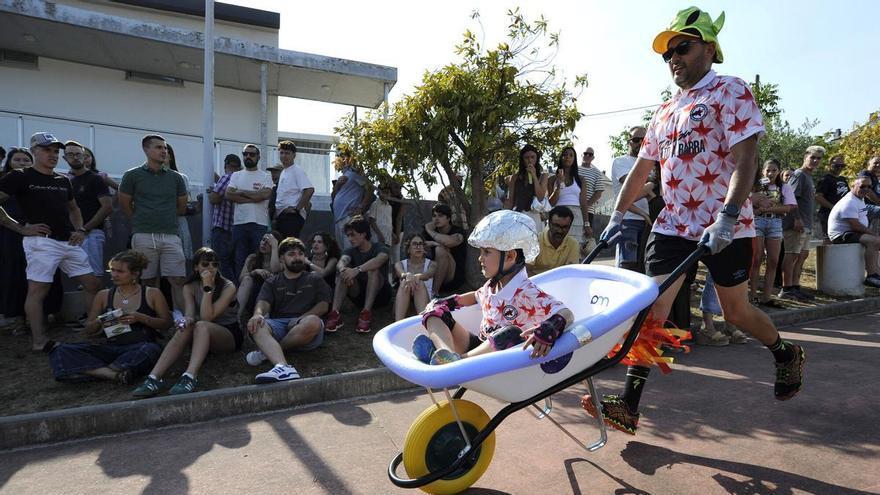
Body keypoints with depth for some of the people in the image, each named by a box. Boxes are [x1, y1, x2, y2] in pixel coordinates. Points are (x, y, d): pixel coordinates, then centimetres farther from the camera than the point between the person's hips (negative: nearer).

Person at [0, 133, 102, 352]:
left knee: (92, 283, 6)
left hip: (69, 243, 7)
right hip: (42, 242, -7)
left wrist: (79, 229, 12)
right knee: (38, 289, -4)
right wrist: (20, 227, -9)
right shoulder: (20, 177, -1)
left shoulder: (63, 180, 18)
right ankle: (38, 341, 2)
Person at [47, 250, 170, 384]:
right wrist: (98, 323, -5)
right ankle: (113, 374, -35)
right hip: (111, 347, 3)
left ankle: (95, 370, -30)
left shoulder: (152, 294, 8)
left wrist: (141, 318, -10)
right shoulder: (104, 295, 15)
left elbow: (166, 323, 5)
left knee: (150, 349, -39)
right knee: (64, 351, -19)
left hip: (139, 347, -3)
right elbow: (89, 331, 19)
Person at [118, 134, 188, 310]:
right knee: (149, 282, 3)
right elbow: (124, 205, 10)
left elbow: (182, 207, 17)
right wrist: (143, 221, 16)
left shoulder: (175, 177, 11)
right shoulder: (132, 175, 5)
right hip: (143, 236, -2)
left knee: (178, 280, -6)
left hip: (171, 236, 2)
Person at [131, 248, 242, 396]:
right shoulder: (190, 287, 3)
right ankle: (154, 378, -40)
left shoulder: (228, 287, -10)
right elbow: (189, 314, -13)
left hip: (230, 336, -3)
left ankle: (190, 378, -52)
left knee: (201, 326, -34)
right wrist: (186, 320, -36)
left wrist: (208, 287, -23)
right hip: (204, 336, 4)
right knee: (185, 328, -29)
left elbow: (207, 317, -19)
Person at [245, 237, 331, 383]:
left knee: (313, 322, -37)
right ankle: (283, 367, -54)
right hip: (278, 324, 1)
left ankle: (267, 352, -25)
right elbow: (263, 303, 6)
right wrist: (258, 314, -21)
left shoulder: (315, 279, 24)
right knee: (256, 326, -33)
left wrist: (301, 319, -9)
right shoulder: (272, 283, 26)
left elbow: (323, 306, 10)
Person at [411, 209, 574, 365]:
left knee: (511, 334, -40)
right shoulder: (491, 285, 6)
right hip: (481, 348, 8)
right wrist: (449, 302, 17)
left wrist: (550, 328, -49)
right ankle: (448, 353, -33)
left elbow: (567, 315, -28)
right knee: (436, 312, -2)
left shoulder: (528, 293, -18)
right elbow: (477, 296, 31)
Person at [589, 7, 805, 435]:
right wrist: (618, 215, 11)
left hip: (725, 228, -5)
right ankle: (628, 406, -3)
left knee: (735, 311, 9)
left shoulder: (730, 92, -3)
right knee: (653, 308, -5)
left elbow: (745, 161, -15)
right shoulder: (665, 111, 15)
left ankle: (786, 355, 42)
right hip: (673, 225, 5)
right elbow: (641, 168, 18)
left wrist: (726, 217, -26)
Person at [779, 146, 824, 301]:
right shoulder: (799, 174, -9)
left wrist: (809, 223, 20)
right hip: (797, 224, -10)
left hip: (806, 225, 10)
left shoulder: (809, 176, 20)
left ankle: (795, 287, 18)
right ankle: (786, 290, -5)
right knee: (792, 255, -8)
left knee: (803, 255, 12)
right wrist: (797, 219, -24)